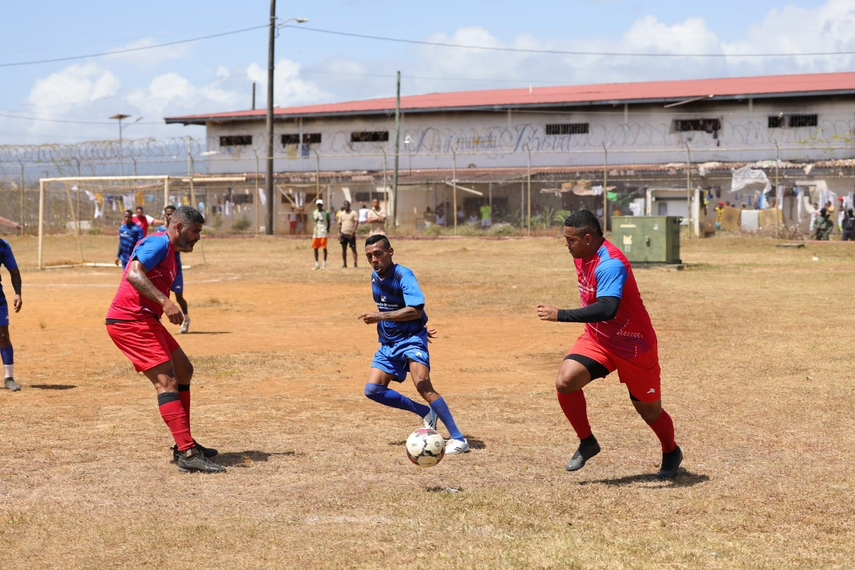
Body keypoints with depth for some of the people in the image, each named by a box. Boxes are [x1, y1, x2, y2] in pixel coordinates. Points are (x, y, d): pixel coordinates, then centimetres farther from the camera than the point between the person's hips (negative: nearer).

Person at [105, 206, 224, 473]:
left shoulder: (170, 251, 21)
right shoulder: (159, 243, -11)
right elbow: (134, 274, -27)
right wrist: (165, 302, -35)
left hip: (145, 320, 11)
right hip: (129, 321, -11)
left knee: (184, 371, 17)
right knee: (166, 380, -17)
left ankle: (184, 444, 21)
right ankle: (187, 454, -23)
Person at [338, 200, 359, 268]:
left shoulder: (354, 213, -1)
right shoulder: (341, 214, 11)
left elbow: (356, 222, -8)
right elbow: (339, 224, 13)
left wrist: (353, 231, -20)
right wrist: (339, 233, 4)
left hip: (351, 234, -4)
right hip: (343, 234, 4)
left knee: (353, 249, -6)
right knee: (344, 249, 7)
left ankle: (355, 264, -7)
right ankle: (344, 264, 14)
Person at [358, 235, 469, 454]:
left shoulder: (403, 275, -19)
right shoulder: (375, 276, 6)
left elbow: (415, 311, -33)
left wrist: (381, 316, -41)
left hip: (410, 339, -8)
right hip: (388, 343, 8)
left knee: (423, 386, -25)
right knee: (373, 390, -4)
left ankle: (458, 439, -21)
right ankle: (426, 413, 12)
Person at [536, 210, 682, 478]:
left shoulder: (610, 264, -28)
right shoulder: (582, 257, 0)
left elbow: (607, 309, -42)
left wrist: (560, 315, -43)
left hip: (633, 345, -7)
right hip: (597, 340, 7)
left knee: (648, 409, 9)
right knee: (565, 381, -19)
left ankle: (671, 453, 39)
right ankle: (587, 443, 1)